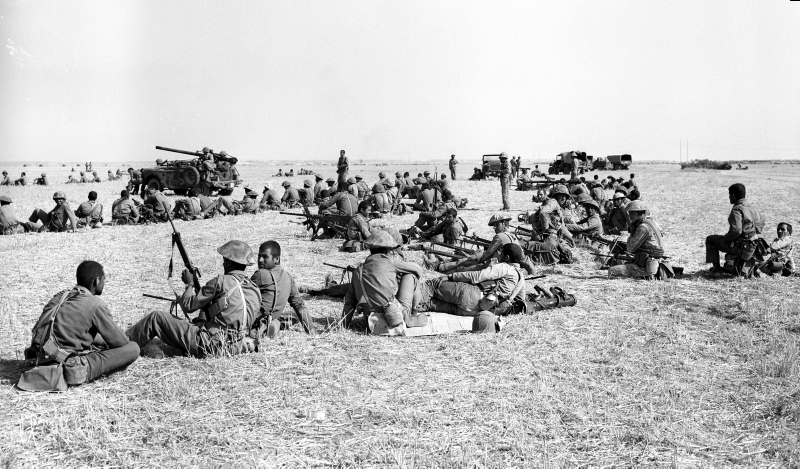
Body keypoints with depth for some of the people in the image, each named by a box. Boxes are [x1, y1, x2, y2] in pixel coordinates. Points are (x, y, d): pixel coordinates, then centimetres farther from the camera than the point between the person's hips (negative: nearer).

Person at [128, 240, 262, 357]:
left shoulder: (221, 282, -12)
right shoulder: (255, 290, 8)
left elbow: (188, 306, -5)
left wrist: (190, 284, 14)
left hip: (210, 346, -8)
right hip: (235, 348, 8)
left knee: (155, 318, 5)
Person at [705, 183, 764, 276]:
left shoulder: (737, 210, -19)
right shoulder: (753, 208, 9)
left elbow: (736, 230, -29)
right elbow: (761, 223, 24)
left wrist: (725, 238, -12)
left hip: (740, 248, -8)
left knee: (710, 239, 10)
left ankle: (716, 268, 7)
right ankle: (732, 265, 32)